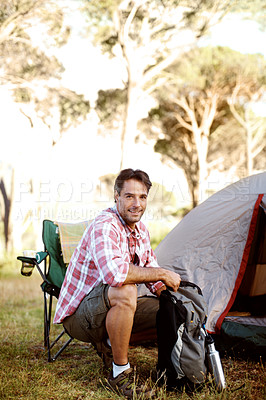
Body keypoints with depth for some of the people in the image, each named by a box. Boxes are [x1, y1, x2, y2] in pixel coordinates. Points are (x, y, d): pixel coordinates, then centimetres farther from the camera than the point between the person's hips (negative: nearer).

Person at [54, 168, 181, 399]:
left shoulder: (141, 231, 5)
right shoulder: (104, 226, -24)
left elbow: (154, 281, 13)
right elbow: (114, 273, -42)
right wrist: (162, 273, -32)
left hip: (109, 309, 9)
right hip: (77, 316, -9)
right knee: (125, 292, -37)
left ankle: (108, 345, 14)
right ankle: (120, 375, -21)